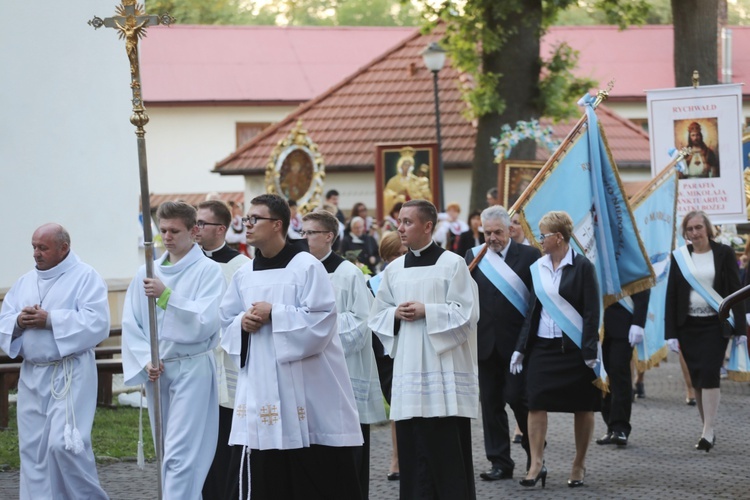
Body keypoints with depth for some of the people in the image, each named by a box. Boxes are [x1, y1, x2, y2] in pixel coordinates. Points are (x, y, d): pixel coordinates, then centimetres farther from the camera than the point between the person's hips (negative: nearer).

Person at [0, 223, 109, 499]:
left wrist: (51, 320, -19)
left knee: (64, 444, -14)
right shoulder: (24, 282, 15)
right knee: (33, 448, 5)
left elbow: (97, 322, -16)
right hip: (32, 376, 6)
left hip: (70, 375, -6)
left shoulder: (85, 277, -3)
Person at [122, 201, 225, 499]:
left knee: (180, 453, -12)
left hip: (192, 368, -6)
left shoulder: (208, 270, -6)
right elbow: (131, 324, 6)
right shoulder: (146, 273, 7)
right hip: (155, 371, 6)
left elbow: (206, 321, -16)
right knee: (167, 451, 12)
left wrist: (166, 296, -22)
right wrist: (146, 361, -8)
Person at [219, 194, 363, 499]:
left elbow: (321, 320, -15)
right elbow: (226, 323, 16)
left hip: (306, 387, -6)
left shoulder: (306, 267, -7)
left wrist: (274, 314, -15)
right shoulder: (243, 275, 11)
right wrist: (242, 323, -5)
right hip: (261, 389, 6)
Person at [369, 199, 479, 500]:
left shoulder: (452, 264, -2)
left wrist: (427, 312, -14)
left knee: (448, 450, -4)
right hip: (408, 370, 5)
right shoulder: (394, 269, 11)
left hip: (444, 370, -5)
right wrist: (396, 314, -5)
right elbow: (377, 317, 15)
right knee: (412, 449, 4)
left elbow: (467, 313, -7)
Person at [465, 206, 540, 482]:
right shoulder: (474, 256, 8)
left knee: (517, 396, -6)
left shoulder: (529, 255, -2)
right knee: (491, 402, 6)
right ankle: (500, 462, 13)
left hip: (518, 341, -4)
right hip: (487, 342, 4)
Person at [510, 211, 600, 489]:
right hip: (543, 346, 4)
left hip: (575, 348, -4)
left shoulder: (582, 267, -7)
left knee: (582, 408, 5)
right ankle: (536, 463, -5)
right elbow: (532, 310, 12)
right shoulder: (538, 268, 8)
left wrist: (590, 352, -14)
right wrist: (521, 348, 7)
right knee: (536, 403, -6)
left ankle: (579, 465, 16)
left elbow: (592, 312, -9)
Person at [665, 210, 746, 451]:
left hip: (715, 324, -3)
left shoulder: (724, 254, 0)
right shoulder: (679, 257, 5)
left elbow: (735, 291, 1)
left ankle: (708, 432, -13)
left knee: (709, 374, -13)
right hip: (688, 325, 3)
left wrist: (739, 327, -5)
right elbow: (671, 296, 5)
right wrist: (671, 333, -1)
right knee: (696, 378, 4)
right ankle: (708, 429, 13)